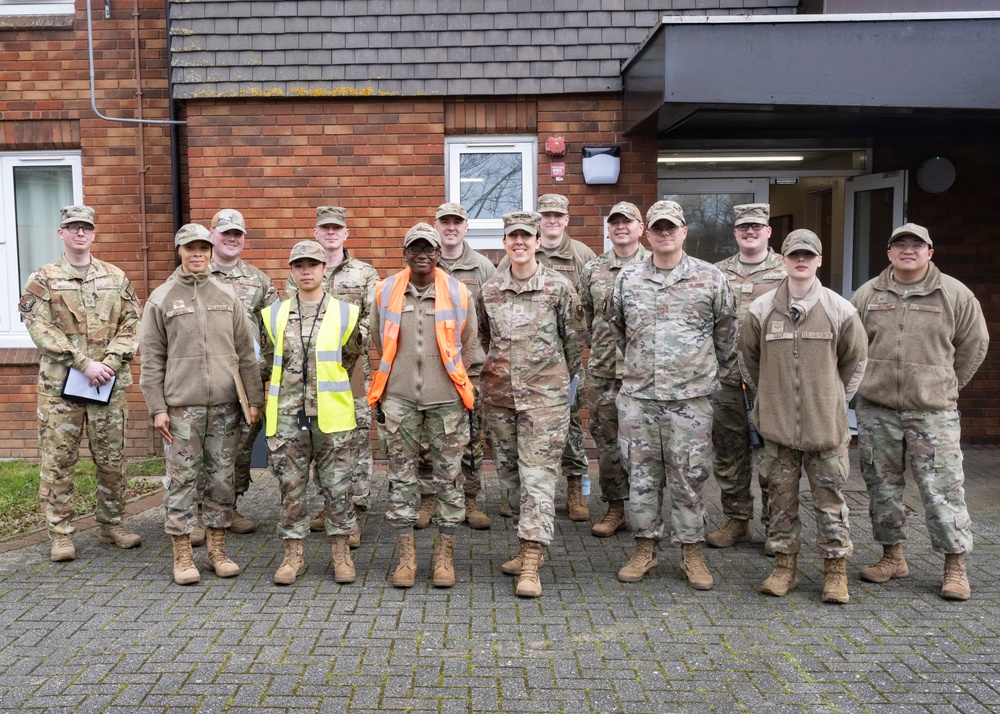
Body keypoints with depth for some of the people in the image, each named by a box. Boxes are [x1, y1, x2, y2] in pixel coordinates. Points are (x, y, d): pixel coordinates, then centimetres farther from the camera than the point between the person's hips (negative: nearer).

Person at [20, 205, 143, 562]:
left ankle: (112, 524, 21)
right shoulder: (43, 279, 2)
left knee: (112, 458, 8)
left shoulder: (115, 277, 11)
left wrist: (111, 363, -9)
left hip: (110, 382, 3)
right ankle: (60, 533, 11)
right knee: (58, 459, 1)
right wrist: (84, 363, -16)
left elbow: (130, 324, 6)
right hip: (59, 384, -2)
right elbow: (41, 330, -7)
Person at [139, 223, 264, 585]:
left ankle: (217, 551, 18)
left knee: (222, 478, 7)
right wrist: (157, 408, -5)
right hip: (181, 406, -2)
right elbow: (151, 359, 1)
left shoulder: (227, 297, 10)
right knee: (182, 480, 1)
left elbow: (246, 352, 10)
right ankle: (183, 557, 11)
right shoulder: (161, 299, 3)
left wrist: (255, 399, 5)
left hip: (225, 405, 3)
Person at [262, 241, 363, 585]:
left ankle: (341, 553, 17)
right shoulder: (275, 315, 8)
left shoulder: (345, 313, 3)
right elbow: (270, 362, 18)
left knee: (337, 485, 4)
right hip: (287, 415, 2)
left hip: (331, 415, -1)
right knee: (291, 486, 7)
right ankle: (293, 554, 19)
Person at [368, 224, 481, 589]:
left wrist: (471, 397, 7)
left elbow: (470, 349, 8)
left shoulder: (457, 292, 2)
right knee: (401, 476, 6)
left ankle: (444, 556, 17)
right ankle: (405, 556, 17)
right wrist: (377, 394, 9)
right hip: (398, 399, 1)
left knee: (448, 477, 5)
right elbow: (376, 347, 12)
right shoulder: (385, 291, 4)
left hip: (446, 400, -1)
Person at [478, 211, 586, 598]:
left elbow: (574, 337, 5)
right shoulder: (489, 290, 5)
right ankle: (529, 544, 29)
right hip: (499, 394, 5)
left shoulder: (559, 287, -4)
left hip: (545, 395, -4)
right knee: (509, 472, 12)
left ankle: (531, 565, -8)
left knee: (538, 475, -8)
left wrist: (562, 378, 11)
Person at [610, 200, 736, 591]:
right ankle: (645, 548, 21)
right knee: (641, 474, 8)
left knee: (688, 476, 4)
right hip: (638, 394, 2)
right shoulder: (627, 278, 6)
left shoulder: (711, 278, 1)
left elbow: (725, 332, 12)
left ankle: (692, 551, 18)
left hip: (690, 396, -2)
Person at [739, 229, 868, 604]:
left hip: (826, 426, -1)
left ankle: (836, 570, 18)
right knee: (782, 498, 10)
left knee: (830, 499, 6)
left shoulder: (840, 310, -1)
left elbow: (855, 360, 10)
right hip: (777, 423, 1)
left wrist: (834, 400, 11)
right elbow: (749, 360, 12)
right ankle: (785, 565, 23)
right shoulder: (761, 309, 0)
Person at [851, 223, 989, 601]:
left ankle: (956, 565, 10)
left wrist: (945, 386, 10)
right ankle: (893, 556, 24)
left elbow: (974, 345, 9)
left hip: (932, 412, -2)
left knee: (943, 488, -2)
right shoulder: (867, 294, 5)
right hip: (876, 410, 3)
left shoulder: (955, 294, 0)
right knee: (882, 485, 10)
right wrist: (869, 383, 11)